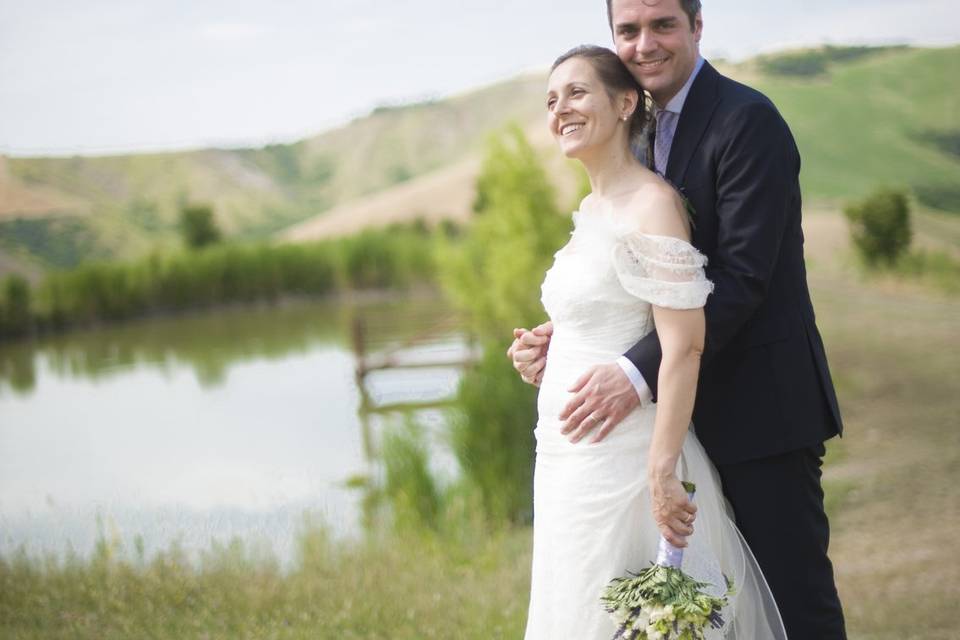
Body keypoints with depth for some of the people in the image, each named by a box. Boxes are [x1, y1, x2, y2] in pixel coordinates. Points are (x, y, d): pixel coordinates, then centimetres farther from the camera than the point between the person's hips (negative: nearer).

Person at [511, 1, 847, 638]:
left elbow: (742, 275, -22)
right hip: (698, 411, 8)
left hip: (764, 401, -8)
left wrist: (640, 371, -29)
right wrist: (564, 336, -6)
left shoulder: (747, 119, -14)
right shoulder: (647, 131, 12)